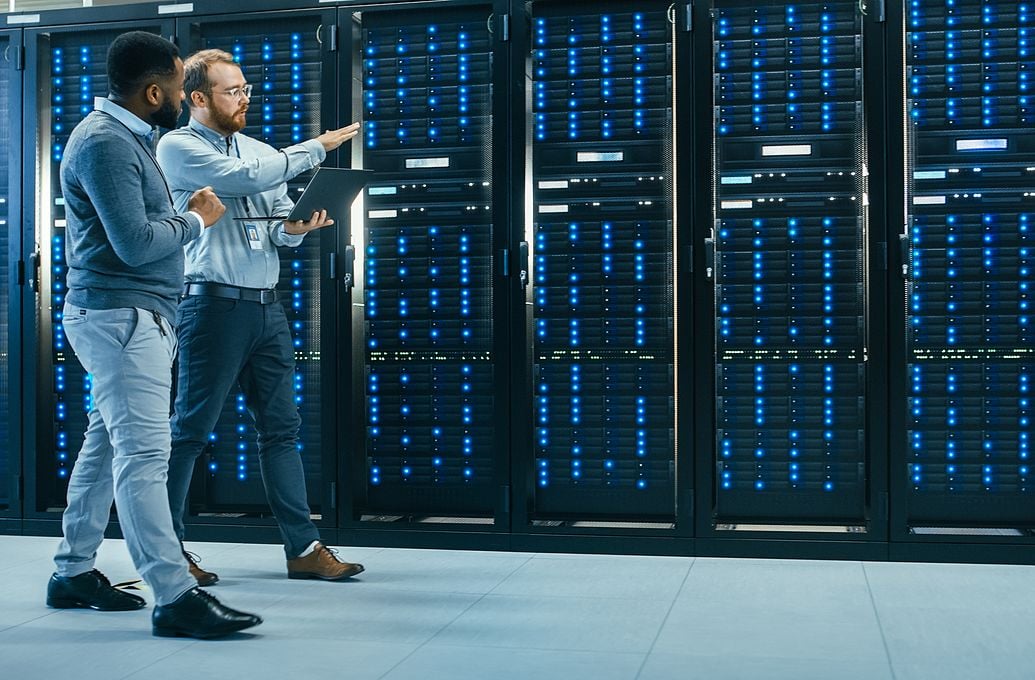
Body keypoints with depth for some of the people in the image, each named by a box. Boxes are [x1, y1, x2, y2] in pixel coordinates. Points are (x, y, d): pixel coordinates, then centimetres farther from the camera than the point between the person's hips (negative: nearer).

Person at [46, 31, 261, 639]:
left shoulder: (125, 136, 18)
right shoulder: (104, 142, -15)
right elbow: (135, 243, -21)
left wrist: (188, 216, 8)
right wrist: (195, 220, -7)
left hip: (133, 316, 11)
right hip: (120, 315, -11)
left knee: (107, 445, 14)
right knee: (144, 454, -12)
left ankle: (75, 573, 24)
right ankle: (175, 598, -12)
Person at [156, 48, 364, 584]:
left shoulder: (261, 151, 17)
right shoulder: (178, 147, -3)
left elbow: (280, 226, 15)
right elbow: (247, 178, -17)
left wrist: (293, 229, -9)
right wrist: (316, 148, -9)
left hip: (267, 305, 7)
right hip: (214, 302, -6)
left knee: (281, 427, 6)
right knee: (190, 428, -1)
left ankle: (304, 547, 10)